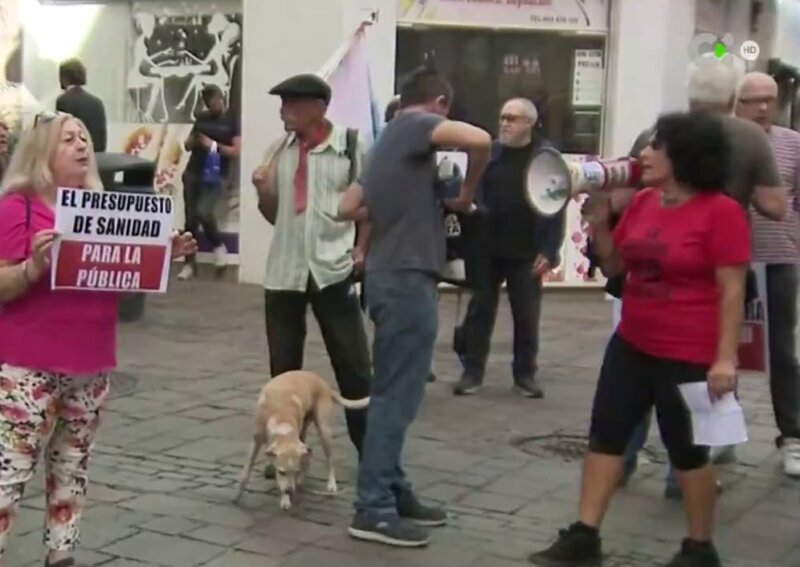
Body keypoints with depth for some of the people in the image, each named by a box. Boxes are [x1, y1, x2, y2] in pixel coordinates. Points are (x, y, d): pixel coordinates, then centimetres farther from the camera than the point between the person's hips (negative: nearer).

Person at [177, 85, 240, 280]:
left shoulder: (232, 121, 0)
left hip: (215, 176, -5)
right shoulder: (201, 118, 12)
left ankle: (218, 246, 2)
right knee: (190, 218, 3)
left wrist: (213, 145, -16)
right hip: (192, 173, 5)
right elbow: (187, 145, 16)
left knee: (203, 212, -24)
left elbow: (236, 151, -6)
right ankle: (190, 263, 11)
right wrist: (193, 140, -6)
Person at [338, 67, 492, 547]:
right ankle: (373, 509, -1)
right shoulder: (418, 124, -6)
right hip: (407, 278, -9)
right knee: (397, 396, -5)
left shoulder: (387, 139, 19)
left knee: (394, 392, 15)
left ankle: (394, 492, 24)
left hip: (389, 274, 9)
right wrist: (466, 195, -10)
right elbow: (480, 140, -25)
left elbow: (348, 208, 18)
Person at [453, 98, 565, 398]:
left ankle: (525, 373, 20)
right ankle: (472, 370, 16)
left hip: (526, 252, -2)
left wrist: (548, 250, -13)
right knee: (480, 309, 8)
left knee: (527, 315, 7)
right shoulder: (490, 152, 3)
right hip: (487, 249, 2)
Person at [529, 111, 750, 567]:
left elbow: (732, 291, -16)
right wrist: (599, 221, -3)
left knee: (687, 449, 6)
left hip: (689, 355, -7)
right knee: (606, 434, 7)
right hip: (631, 346, 7)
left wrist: (726, 358, -19)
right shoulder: (643, 203, 5)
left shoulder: (721, 212, -15)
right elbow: (613, 266, 14)